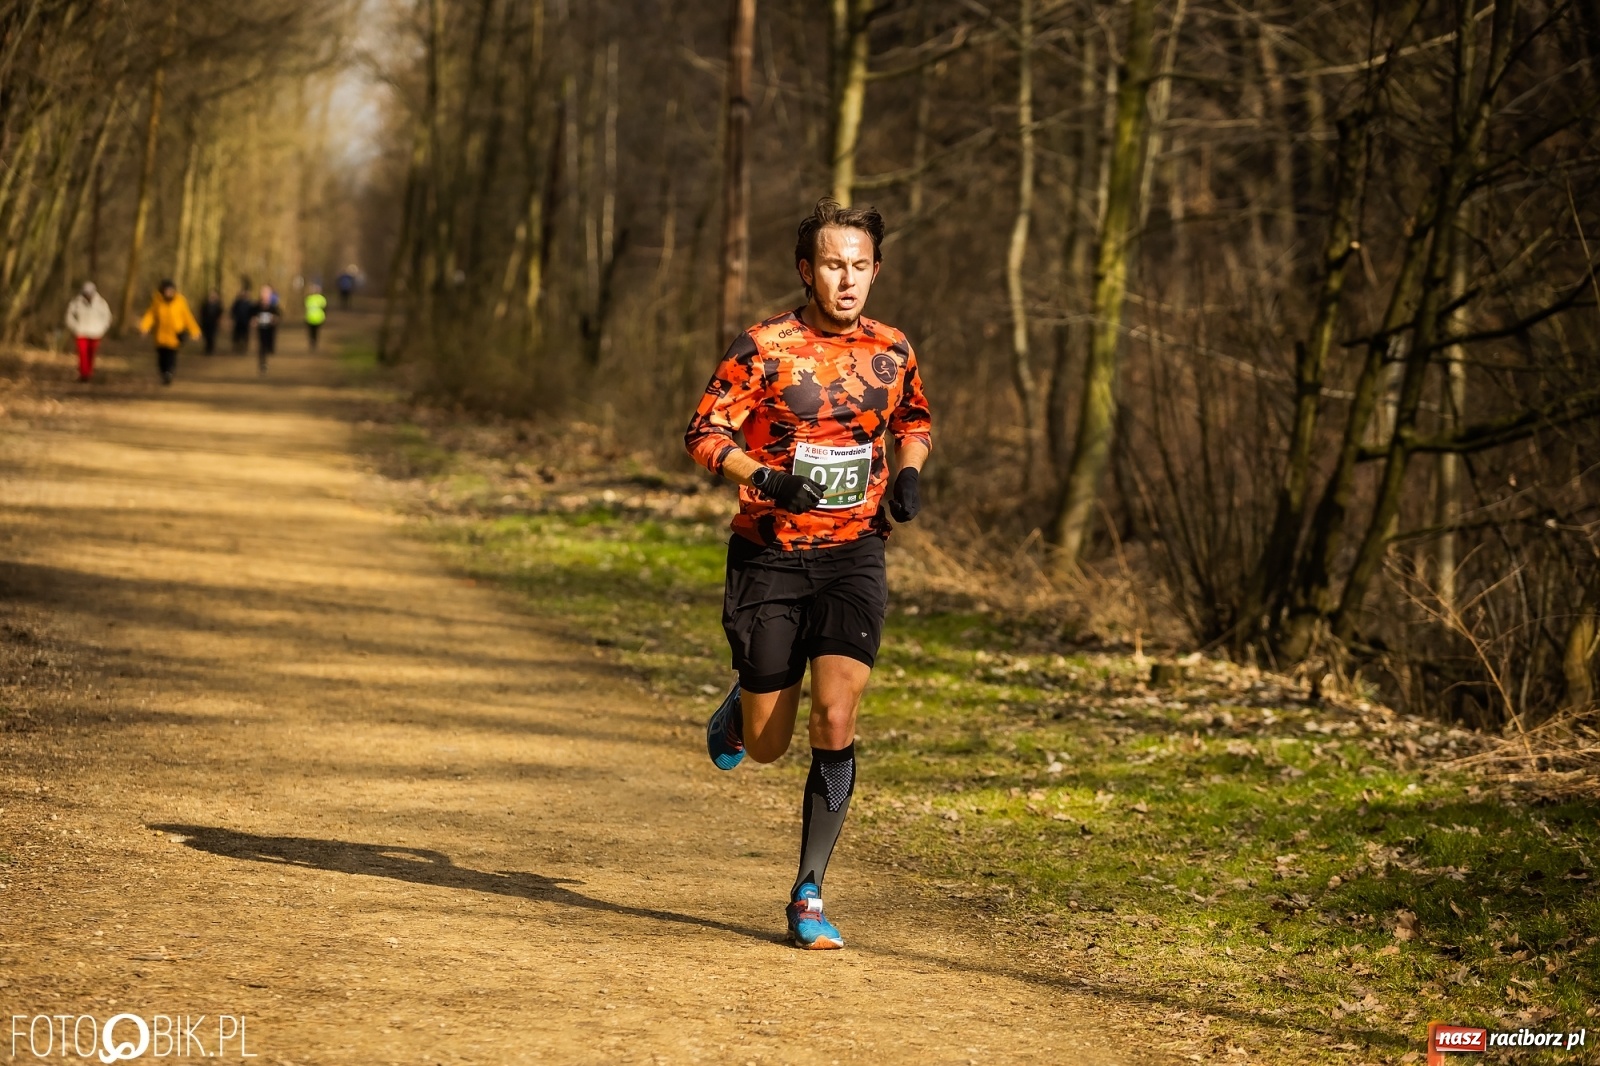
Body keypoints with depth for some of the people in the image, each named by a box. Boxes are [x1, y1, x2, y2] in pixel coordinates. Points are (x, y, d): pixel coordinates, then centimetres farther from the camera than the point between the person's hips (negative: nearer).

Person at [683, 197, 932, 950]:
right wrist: (766, 478, -26)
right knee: (766, 744, 4)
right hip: (770, 556, -2)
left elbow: (916, 422, 23)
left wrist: (908, 474, 3)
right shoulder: (764, 348, -8)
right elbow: (704, 435, -9)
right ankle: (738, 709, 44)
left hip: (854, 557, 2)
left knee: (835, 722, -15)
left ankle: (809, 896, -3)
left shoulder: (891, 351, 5)